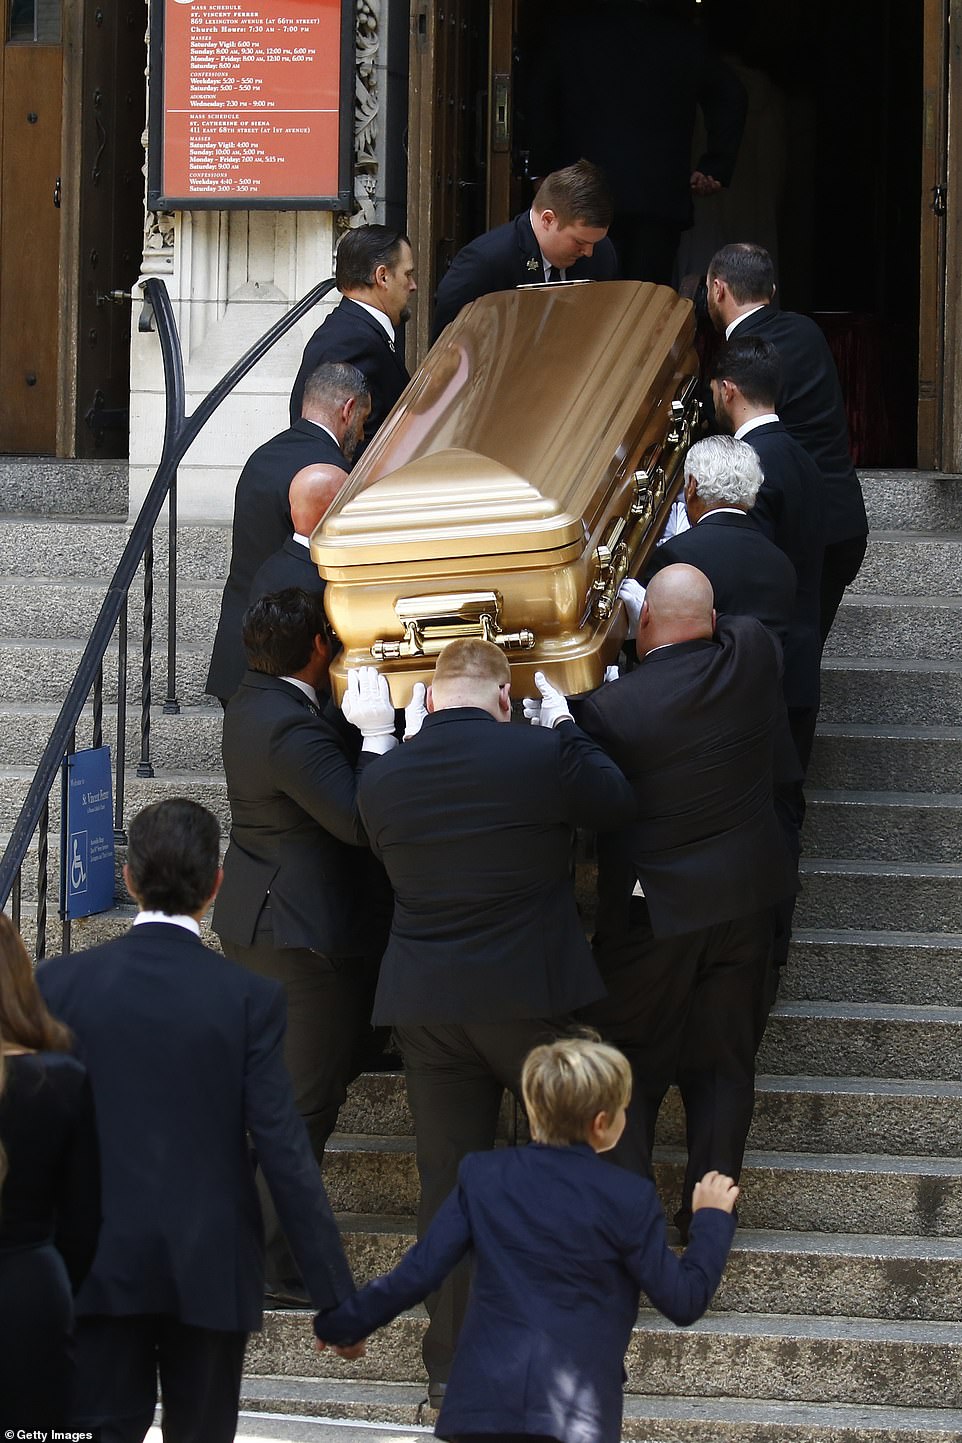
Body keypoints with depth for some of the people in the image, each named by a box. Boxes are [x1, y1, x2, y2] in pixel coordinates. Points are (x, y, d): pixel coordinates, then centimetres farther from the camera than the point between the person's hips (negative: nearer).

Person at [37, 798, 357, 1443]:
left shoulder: (62, 982, -5)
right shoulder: (249, 998, -10)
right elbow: (286, 1154, -11)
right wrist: (334, 1298, -5)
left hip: (99, 1269, 1)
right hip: (211, 1270, -1)